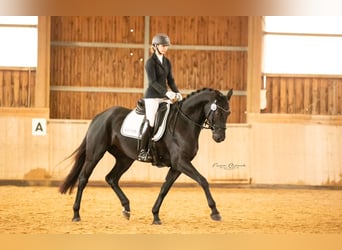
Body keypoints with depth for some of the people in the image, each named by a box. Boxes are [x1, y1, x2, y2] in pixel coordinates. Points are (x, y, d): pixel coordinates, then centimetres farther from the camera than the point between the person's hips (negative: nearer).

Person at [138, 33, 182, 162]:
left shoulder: (167, 62, 13)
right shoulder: (150, 62, -9)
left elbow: (170, 80, 12)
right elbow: (153, 82, -18)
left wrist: (177, 93, -4)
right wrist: (167, 92, -27)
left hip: (164, 97, 7)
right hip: (152, 97, -7)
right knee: (151, 123, -12)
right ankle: (142, 152, -7)